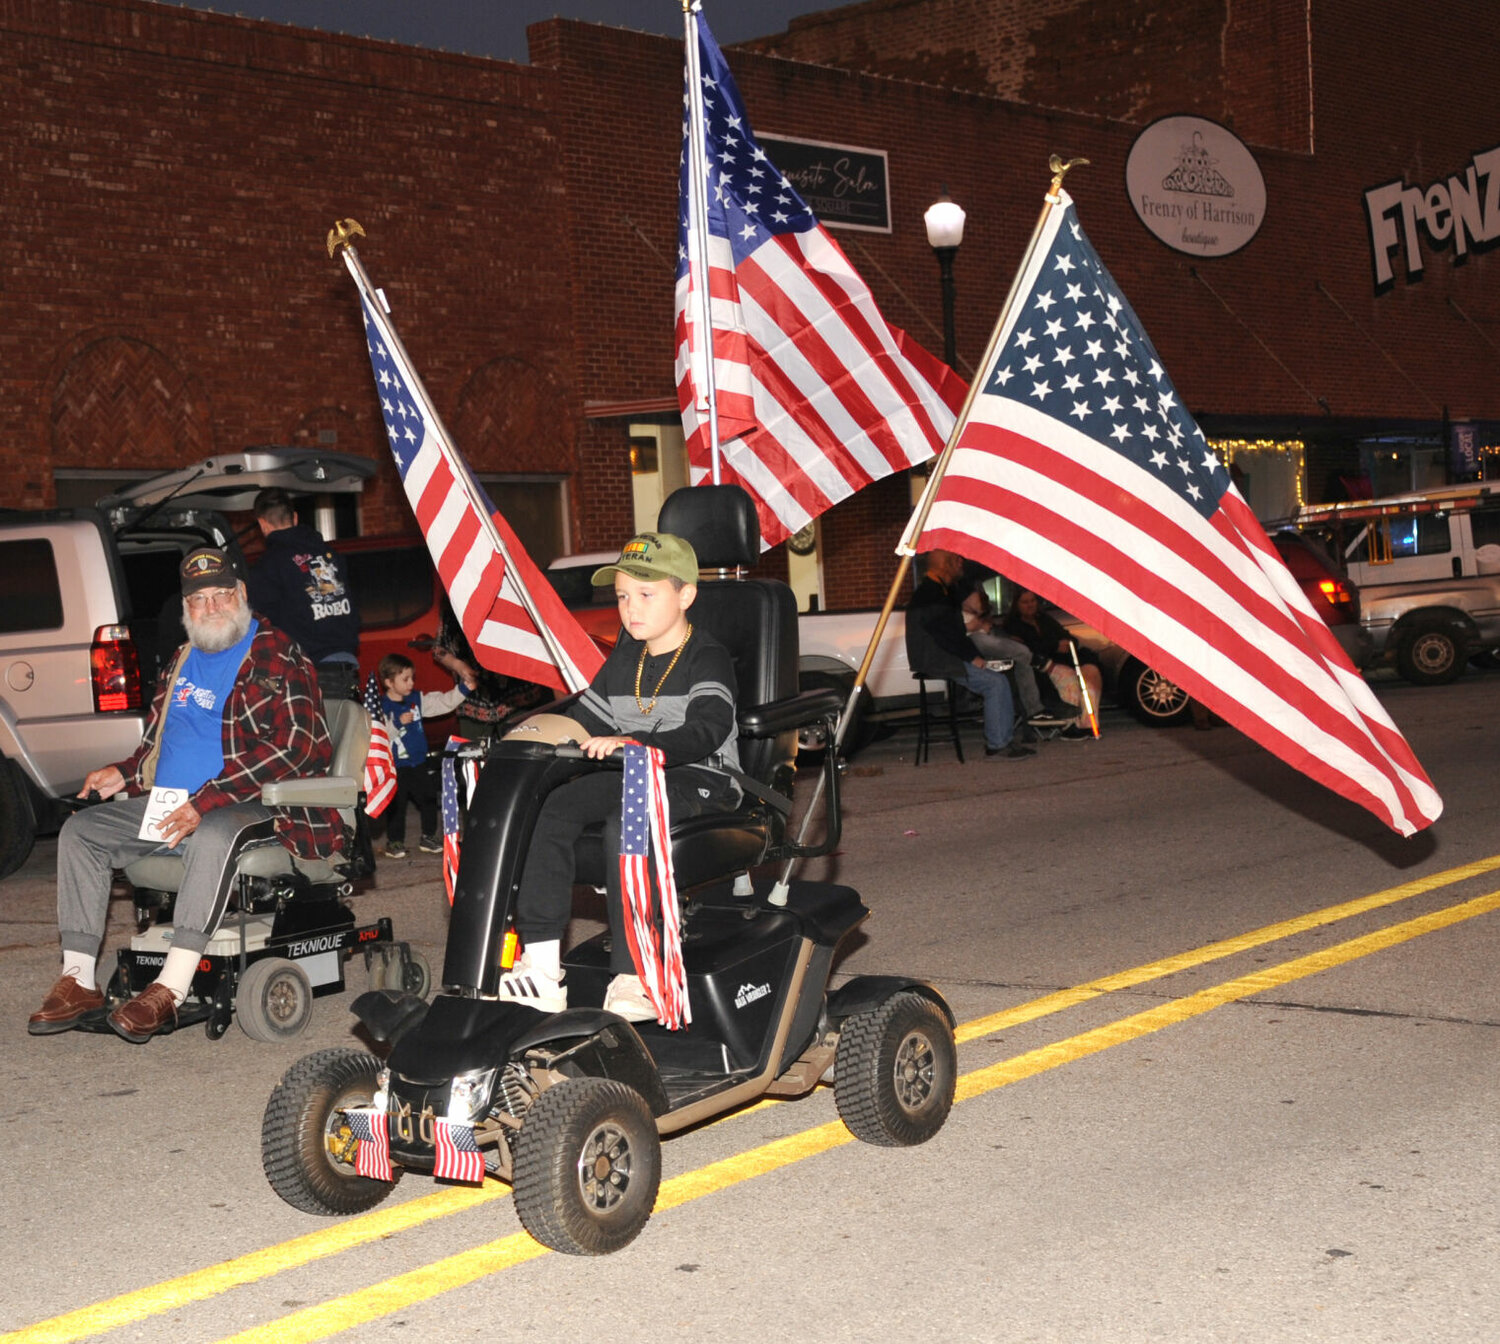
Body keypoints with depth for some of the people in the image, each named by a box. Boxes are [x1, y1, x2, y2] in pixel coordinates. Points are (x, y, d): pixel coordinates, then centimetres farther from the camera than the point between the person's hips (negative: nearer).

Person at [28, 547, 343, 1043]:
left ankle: (171, 987, -39)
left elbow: (291, 746, -19)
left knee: (212, 834, -39)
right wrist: (123, 774, 9)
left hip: (248, 806, -8)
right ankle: (78, 980, -9)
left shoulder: (275, 657, -6)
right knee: (80, 829, -4)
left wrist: (205, 802, -23)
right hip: (165, 805, 8)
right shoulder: (181, 662, 18)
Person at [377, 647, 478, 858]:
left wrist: (464, 688, -5)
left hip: (420, 763, 5)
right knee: (396, 804, 4)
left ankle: (429, 837, 25)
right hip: (396, 767, -5)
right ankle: (394, 841, 17)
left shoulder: (418, 699, 4)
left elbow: (444, 703, 5)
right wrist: (398, 723, -25)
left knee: (428, 800, 11)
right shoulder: (381, 706, -12)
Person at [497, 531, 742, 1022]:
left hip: (699, 779, -7)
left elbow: (706, 730, -22)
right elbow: (588, 717, 24)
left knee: (626, 821, -36)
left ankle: (633, 977, -37)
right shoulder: (624, 659, 18)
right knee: (552, 809, -19)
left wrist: (635, 744, -37)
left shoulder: (708, 659, -5)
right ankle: (541, 966, -25)